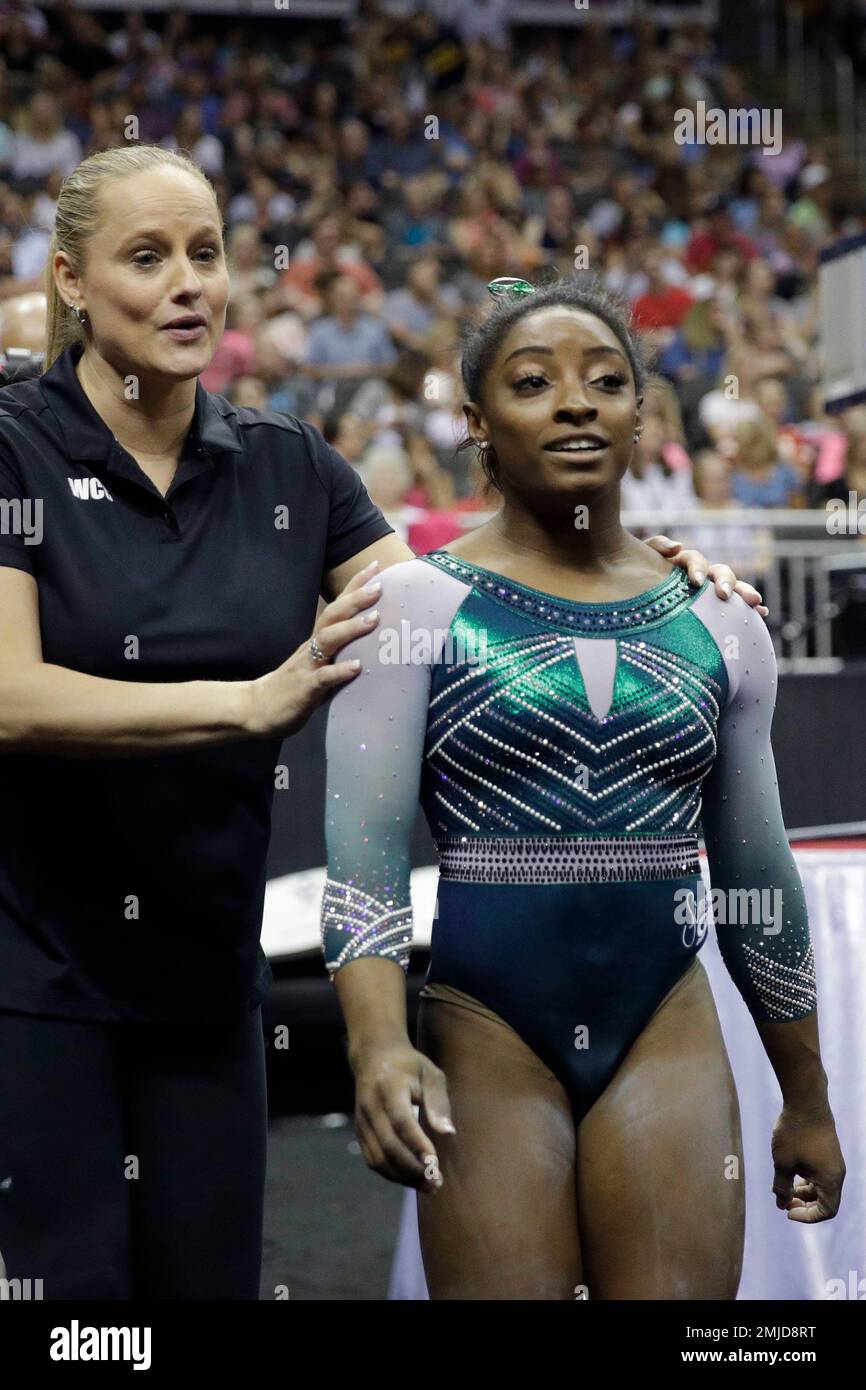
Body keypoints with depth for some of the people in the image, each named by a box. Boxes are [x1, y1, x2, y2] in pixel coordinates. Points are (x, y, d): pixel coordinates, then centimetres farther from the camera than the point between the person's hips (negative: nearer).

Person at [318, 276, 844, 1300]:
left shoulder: (722, 625, 8)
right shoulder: (414, 601, -2)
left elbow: (757, 874, 15)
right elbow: (363, 845, -11)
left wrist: (807, 1098, 17)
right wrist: (378, 1044, -26)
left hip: (668, 1029, 3)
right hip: (486, 1032, -2)